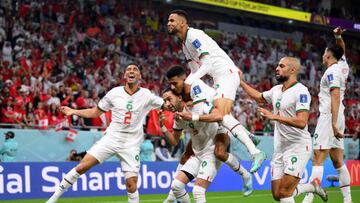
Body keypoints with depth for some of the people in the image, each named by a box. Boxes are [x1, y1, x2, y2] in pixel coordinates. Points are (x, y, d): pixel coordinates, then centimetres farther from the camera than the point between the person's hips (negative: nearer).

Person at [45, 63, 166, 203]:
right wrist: (74, 112, 6)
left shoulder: (146, 95, -2)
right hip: (111, 138, 1)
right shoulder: (114, 93, 2)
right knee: (82, 166, -10)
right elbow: (95, 112, 13)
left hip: (131, 145, -1)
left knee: (131, 184, -11)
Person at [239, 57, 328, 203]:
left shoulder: (301, 91, -15)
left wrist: (274, 116, -27)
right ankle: (312, 187, 29)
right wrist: (241, 82, 30)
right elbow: (258, 97, 31)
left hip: (298, 147, -8)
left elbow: (301, 122, -26)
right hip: (280, 149, 8)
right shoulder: (276, 90, 10)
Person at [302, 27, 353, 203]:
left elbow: (335, 97, -20)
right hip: (338, 117, 9)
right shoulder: (343, 66, 12)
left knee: (317, 160, -15)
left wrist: (334, 123, -25)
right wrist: (338, 36, 14)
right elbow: (341, 49, 33)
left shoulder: (332, 71, -11)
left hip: (329, 116, -9)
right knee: (338, 161, 10)